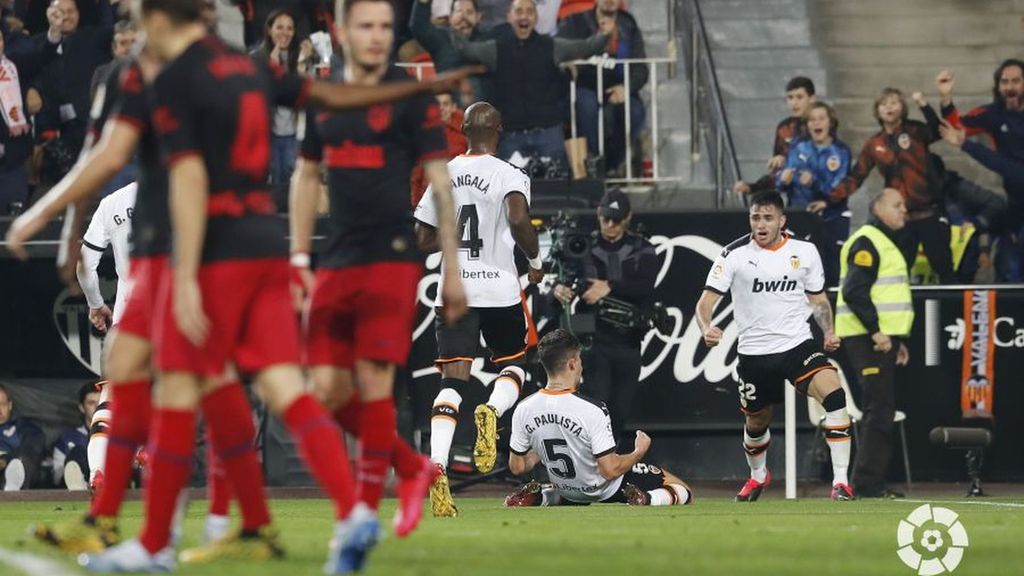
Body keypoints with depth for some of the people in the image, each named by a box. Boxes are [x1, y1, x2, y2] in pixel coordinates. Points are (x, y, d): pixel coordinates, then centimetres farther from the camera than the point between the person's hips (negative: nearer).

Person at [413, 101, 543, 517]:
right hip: (499, 290, -3)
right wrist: (535, 260, -7)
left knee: (453, 379, -3)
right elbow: (519, 220, -24)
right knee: (513, 364, 19)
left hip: (452, 291, 3)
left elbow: (423, 240, 10)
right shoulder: (509, 176, -5)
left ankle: (437, 466, -22)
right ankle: (492, 412, -16)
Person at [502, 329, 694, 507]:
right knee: (683, 492, 5)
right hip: (606, 489, -5)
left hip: (568, 493, 5)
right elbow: (611, 469, -29)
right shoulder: (592, 410, -31)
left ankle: (540, 498, 8)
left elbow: (517, 467, -6)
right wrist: (639, 452, -10)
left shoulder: (523, 410, -16)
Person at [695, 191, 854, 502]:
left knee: (833, 392, -25)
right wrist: (707, 328, -29)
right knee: (757, 421, 15)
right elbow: (706, 301, -8)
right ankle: (758, 476, 49)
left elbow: (818, 300, 15)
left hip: (797, 344, 0)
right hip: (754, 352, 0)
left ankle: (840, 481, -22)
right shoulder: (735, 254, -6)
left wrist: (829, 332, -3)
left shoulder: (805, 252, 1)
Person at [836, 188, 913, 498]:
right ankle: (867, 484, -13)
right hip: (867, 338, -11)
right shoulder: (866, 242, -11)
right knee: (879, 409, -13)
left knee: (881, 411, 11)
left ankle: (872, 483, 15)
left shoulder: (886, 243, 22)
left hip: (881, 337, 11)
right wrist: (876, 331, -24)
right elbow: (855, 292, -21)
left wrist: (897, 340, 23)